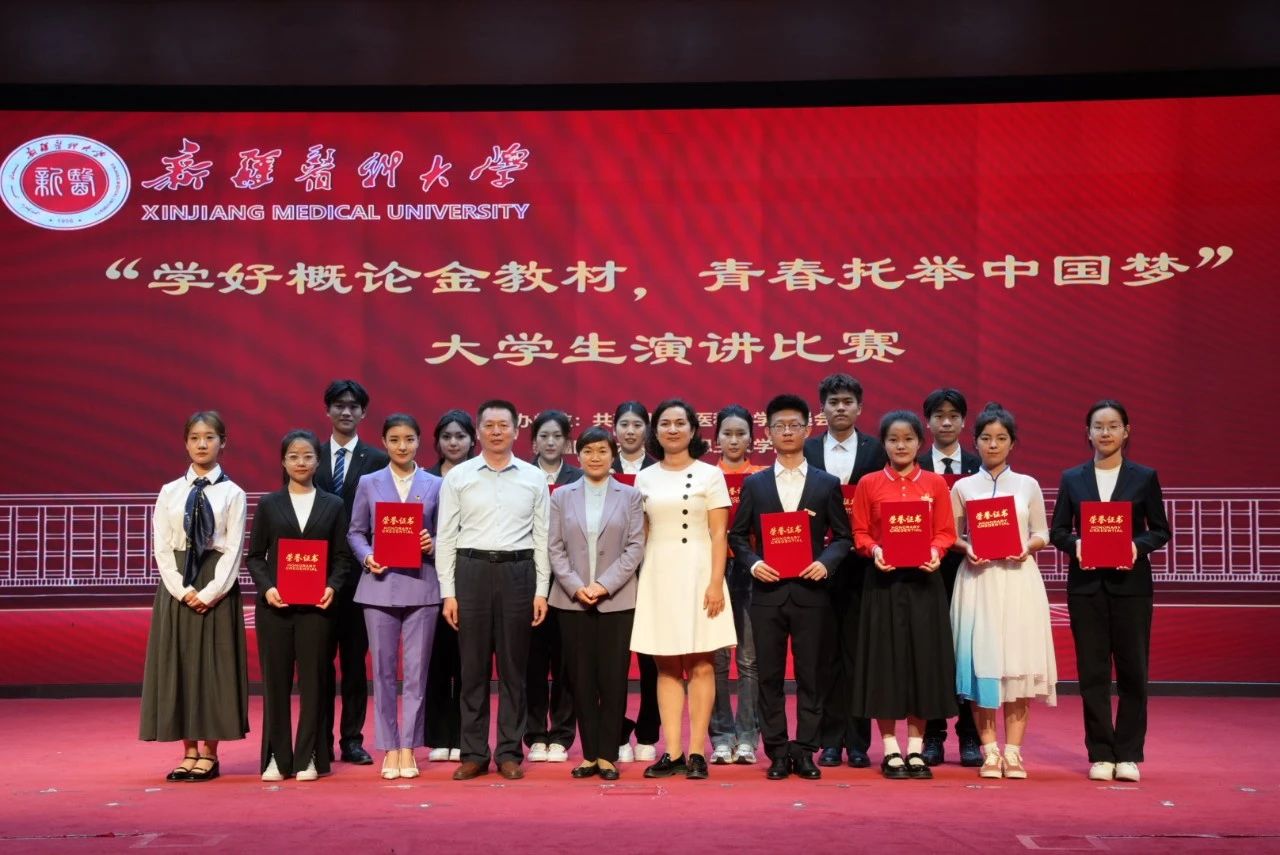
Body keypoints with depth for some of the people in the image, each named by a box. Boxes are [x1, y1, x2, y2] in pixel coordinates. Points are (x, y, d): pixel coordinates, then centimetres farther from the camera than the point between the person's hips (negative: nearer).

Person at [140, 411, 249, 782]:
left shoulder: (232, 494, 0)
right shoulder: (169, 492, 7)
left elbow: (233, 549, -5)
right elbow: (161, 547, 2)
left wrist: (210, 592, -14)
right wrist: (183, 590, -10)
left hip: (217, 587, -2)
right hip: (176, 586, 3)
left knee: (213, 664, 0)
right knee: (178, 664, 4)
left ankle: (209, 754, 8)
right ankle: (189, 752, 12)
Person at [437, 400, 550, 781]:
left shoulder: (534, 478, 6)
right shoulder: (457, 477, 4)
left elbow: (542, 538, 7)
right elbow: (445, 538, 4)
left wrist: (541, 591, 1)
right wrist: (448, 592, -2)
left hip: (517, 571, 1)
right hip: (471, 571, 0)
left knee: (513, 668, 5)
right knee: (473, 668, 4)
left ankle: (509, 753, 14)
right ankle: (473, 753, 12)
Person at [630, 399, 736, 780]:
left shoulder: (710, 475, 2)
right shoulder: (645, 478, 11)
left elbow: (719, 534, -2)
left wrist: (716, 582, -11)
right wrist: (635, 579, 4)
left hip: (697, 573, -3)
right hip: (657, 576, 3)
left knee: (701, 666, -2)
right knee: (666, 667, 4)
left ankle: (696, 753, 2)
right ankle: (672, 753, 6)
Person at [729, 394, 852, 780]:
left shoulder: (827, 484, 7)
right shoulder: (754, 484, 9)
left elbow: (843, 536, 7)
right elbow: (738, 535, 9)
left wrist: (826, 562, -11)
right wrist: (752, 562, -8)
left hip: (810, 591, 0)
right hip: (767, 591, 1)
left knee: (811, 675, 3)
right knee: (770, 676, 3)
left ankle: (805, 751, 11)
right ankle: (777, 752, 11)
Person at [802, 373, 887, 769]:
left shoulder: (876, 450, 4)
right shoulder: (806, 450, 7)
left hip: (860, 564, -1)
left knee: (858, 653, 3)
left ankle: (858, 741, 10)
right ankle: (830, 740, 11)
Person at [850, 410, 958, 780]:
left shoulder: (935, 483, 5)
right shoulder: (869, 483, 3)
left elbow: (945, 532, 5)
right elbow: (860, 533, 3)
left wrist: (936, 551, -15)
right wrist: (874, 550, -16)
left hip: (923, 581, 1)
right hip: (884, 580, -1)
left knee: (923, 658, 3)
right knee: (885, 660, 1)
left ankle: (916, 749, 13)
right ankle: (890, 751, 10)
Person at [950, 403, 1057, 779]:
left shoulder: (1028, 485, 8)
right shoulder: (963, 487, 7)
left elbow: (1042, 533, 9)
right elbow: (951, 536, 7)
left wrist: (1028, 546, -11)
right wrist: (966, 548, -13)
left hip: (1018, 579, 1)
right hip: (977, 579, 0)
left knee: (1018, 661, -1)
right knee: (981, 661, -3)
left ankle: (1013, 750, 5)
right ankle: (989, 750, 5)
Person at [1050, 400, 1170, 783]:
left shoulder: (1145, 477, 4)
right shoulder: (1072, 478, 7)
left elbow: (1160, 530, 4)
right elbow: (1058, 530, 7)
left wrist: (1138, 546, -15)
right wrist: (1074, 544, -14)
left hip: (1131, 583, -1)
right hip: (1086, 584, 1)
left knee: (1132, 669, 2)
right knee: (1092, 670, 3)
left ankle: (1128, 754, 12)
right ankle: (1101, 754, 11)